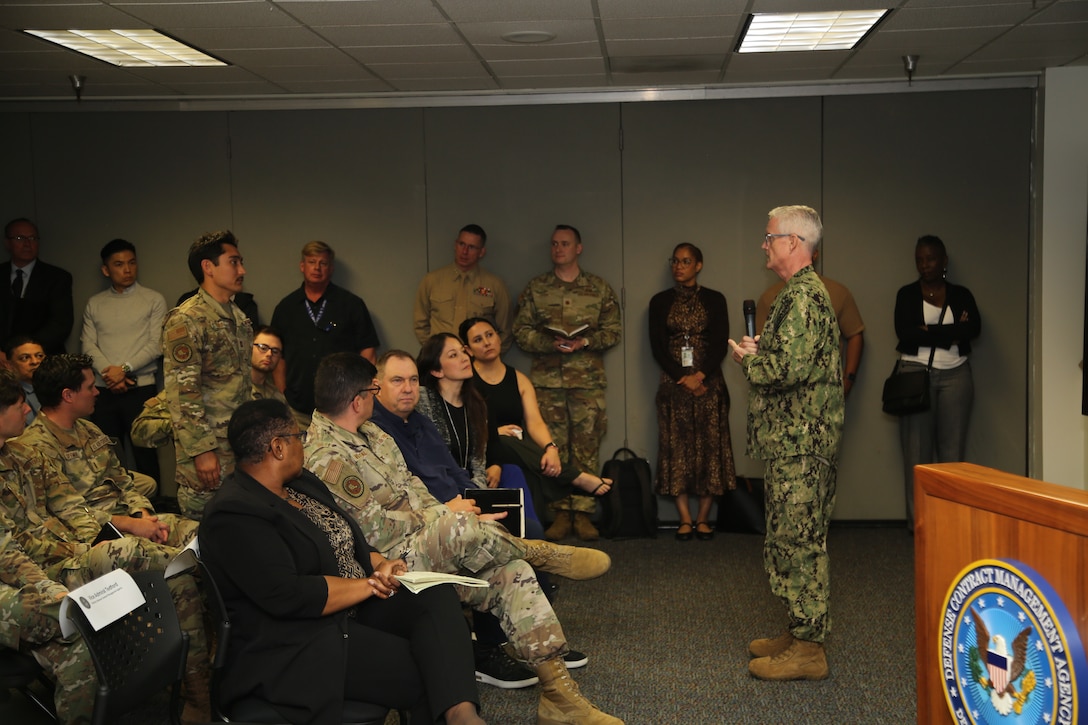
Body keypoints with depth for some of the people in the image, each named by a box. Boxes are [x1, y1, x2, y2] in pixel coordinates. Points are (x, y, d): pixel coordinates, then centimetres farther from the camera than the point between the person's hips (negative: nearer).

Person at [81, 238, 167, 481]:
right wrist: (108, 372, -12)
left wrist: (125, 368, -14)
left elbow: (156, 345, -5)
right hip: (103, 390, 3)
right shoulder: (94, 304, 12)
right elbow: (88, 345, 4)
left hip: (140, 388, -2)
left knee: (144, 454, 0)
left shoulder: (154, 300, 3)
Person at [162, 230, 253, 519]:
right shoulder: (186, 320, -12)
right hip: (207, 449, -8)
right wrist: (202, 449, -20)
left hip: (242, 447, 8)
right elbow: (181, 393, -17)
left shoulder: (240, 319, 15)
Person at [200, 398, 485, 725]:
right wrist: (372, 584, -17)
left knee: (438, 597, -18)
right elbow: (286, 596, -25)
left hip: (355, 609, 9)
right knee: (426, 675, -22)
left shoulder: (302, 483, 13)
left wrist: (381, 564, -4)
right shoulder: (234, 515, -17)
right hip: (298, 645, -9)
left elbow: (347, 540, 19)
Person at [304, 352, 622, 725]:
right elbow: (378, 533, -18)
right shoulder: (326, 459, -18)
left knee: (512, 571, -10)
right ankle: (542, 553, -5)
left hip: (429, 550, 9)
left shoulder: (370, 434, 13)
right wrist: (446, 519, -8)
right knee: (457, 527, -35)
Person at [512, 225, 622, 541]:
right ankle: (560, 513, 7)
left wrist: (585, 342, -11)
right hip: (547, 379, 1)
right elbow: (521, 331, 6)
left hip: (588, 380, 0)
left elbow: (614, 330, 7)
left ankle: (583, 513, 5)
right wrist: (550, 343, -11)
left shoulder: (599, 288, 9)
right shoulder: (536, 288, 10)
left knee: (587, 447, -1)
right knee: (553, 448, 1)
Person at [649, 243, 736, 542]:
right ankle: (685, 519, 4)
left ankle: (703, 519, 4)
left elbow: (721, 345, -1)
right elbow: (657, 347, 1)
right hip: (673, 383, 1)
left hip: (708, 382, -1)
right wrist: (682, 378, -11)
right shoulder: (660, 302, 8)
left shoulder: (714, 300, 6)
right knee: (676, 448, -1)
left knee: (709, 447, -2)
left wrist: (699, 376, -14)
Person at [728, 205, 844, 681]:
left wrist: (750, 360, -8)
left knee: (800, 540, -6)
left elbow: (790, 368, -25)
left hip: (800, 441, -11)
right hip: (794, 439, 11)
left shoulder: (803, 295, -16)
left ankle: (808, 650, 1)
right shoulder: (801, 292, 19)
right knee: (793, 538, 15)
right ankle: (801, 632, 24)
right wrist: (761, 352, 11)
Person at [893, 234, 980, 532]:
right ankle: (918, 522, 2)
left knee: (952, 448, -2)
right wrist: (951, 333, -9)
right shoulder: (907, 294, 7)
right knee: (917, 449, -3)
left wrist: (927, 331, -11)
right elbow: (904, 332, -10)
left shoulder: (961, 295, 10)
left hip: (955, 376, 1)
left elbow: (973, 329, -8)